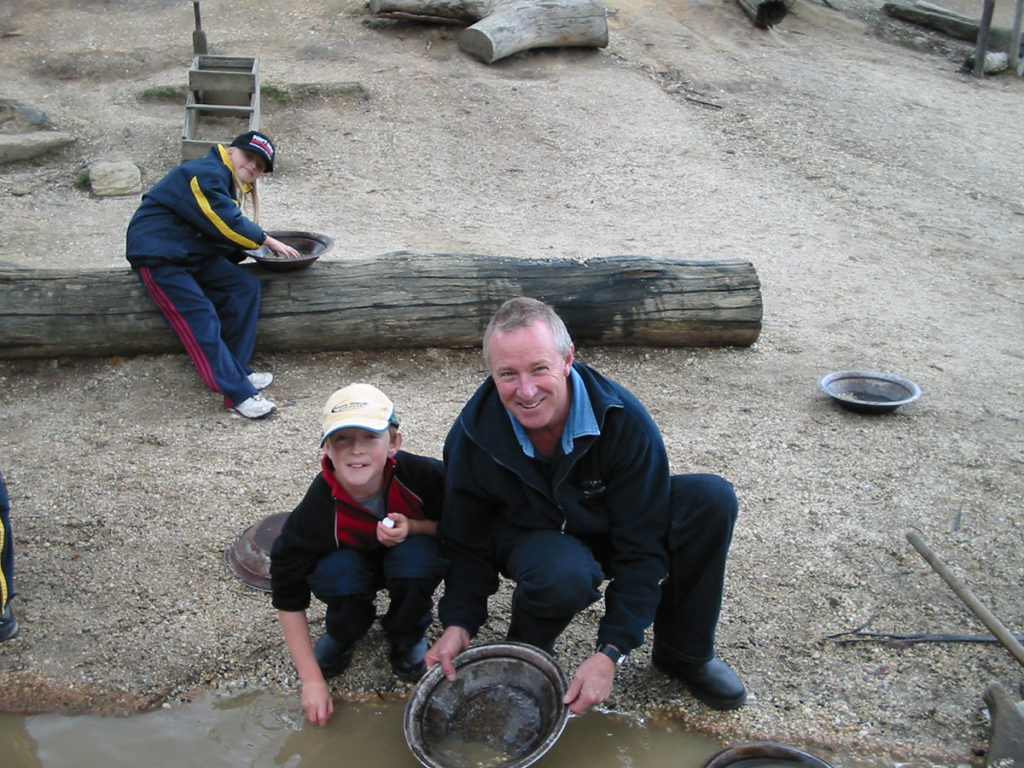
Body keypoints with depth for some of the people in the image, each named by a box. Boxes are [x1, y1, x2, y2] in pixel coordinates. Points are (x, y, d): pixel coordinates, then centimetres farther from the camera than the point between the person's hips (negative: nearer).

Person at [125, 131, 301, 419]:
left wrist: (257, 247, -4)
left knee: (246, 286, -8)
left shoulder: (229, 186, 17)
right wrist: (267, 241, -10)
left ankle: (236, 369, -4)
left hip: (193, 254, 9)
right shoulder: (206, 174, -15)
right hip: (158, 256, -9)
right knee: (202, 320, -17)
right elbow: (226, 224, -20)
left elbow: (225, 237, 13)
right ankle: (238, 393, -15)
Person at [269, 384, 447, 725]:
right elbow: (288, 600, -19)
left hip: (408, 556, 0)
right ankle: (341, 636, 3)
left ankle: (408, 637, -1)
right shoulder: (317, 510, -31)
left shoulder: (422, 475, -32)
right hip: (351, 563, 0)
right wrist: (312, 680, -18)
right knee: (339, 572, -34)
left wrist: (414, 527, -33)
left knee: (418, 557, -34)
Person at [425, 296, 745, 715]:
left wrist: (611, 652, -29)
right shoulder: (473, 435, -24)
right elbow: (467, 541, -8)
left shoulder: (623, 419, -28)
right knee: (565, 574, -40)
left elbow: (642, 544, -25)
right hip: (528, 537, -2)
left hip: (608, 529, 2)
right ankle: (526, 648, -2)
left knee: (712, 498, -25)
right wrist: (459, 622, -22)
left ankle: (684, 652, -4)